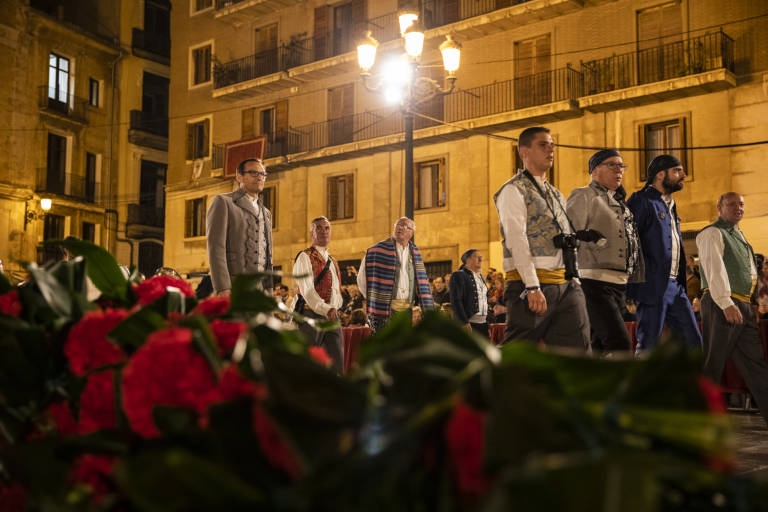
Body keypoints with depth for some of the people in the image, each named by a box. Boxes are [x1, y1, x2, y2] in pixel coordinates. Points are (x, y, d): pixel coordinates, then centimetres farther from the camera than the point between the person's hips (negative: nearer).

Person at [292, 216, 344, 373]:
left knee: (337, 363, 1)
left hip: (332, 317, 7)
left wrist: (335, 308, 11)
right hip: (312, 316, -7)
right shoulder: (304, 257, -5)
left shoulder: (332, 260, 20)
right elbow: (307, 290, -17)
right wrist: (326, 309, -30)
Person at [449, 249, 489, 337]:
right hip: (469, 323, -8)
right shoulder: (459, 275, -3)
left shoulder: (480, 277, 21)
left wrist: (488, 322, 16)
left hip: (483, 323, 8)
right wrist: (465, 322, -20)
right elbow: (456, 301, -12)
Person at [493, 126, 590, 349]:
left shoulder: (556, 195, 24)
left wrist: (574, 280, 12)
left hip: (566, 285, 7)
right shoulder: (514, 190, -2)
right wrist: (532, 286, -22)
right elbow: (516, 240, -14)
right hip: (531, 284, -7)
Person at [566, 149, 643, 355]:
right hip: (594, 282, -8)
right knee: (620, 343, -17)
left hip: (619, 284, 8)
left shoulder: (621, 204, 23)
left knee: (601, 347, 9)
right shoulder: (583, 197, -2)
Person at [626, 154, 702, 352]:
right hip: (652, 287, -9)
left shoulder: (670, 205, 19)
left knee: (694, 342, 8)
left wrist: (681, 282, 17)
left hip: (674, 286, 9)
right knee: (648, 346, -3)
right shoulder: (641, 200, -9)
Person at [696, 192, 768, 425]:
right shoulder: (712, 233, -5)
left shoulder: (739, 235, 24)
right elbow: (714, 269, -17)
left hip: (743, 306, 9)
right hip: (720, 304, -9)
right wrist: (726, 303, -27)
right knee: (713, 363, -6)